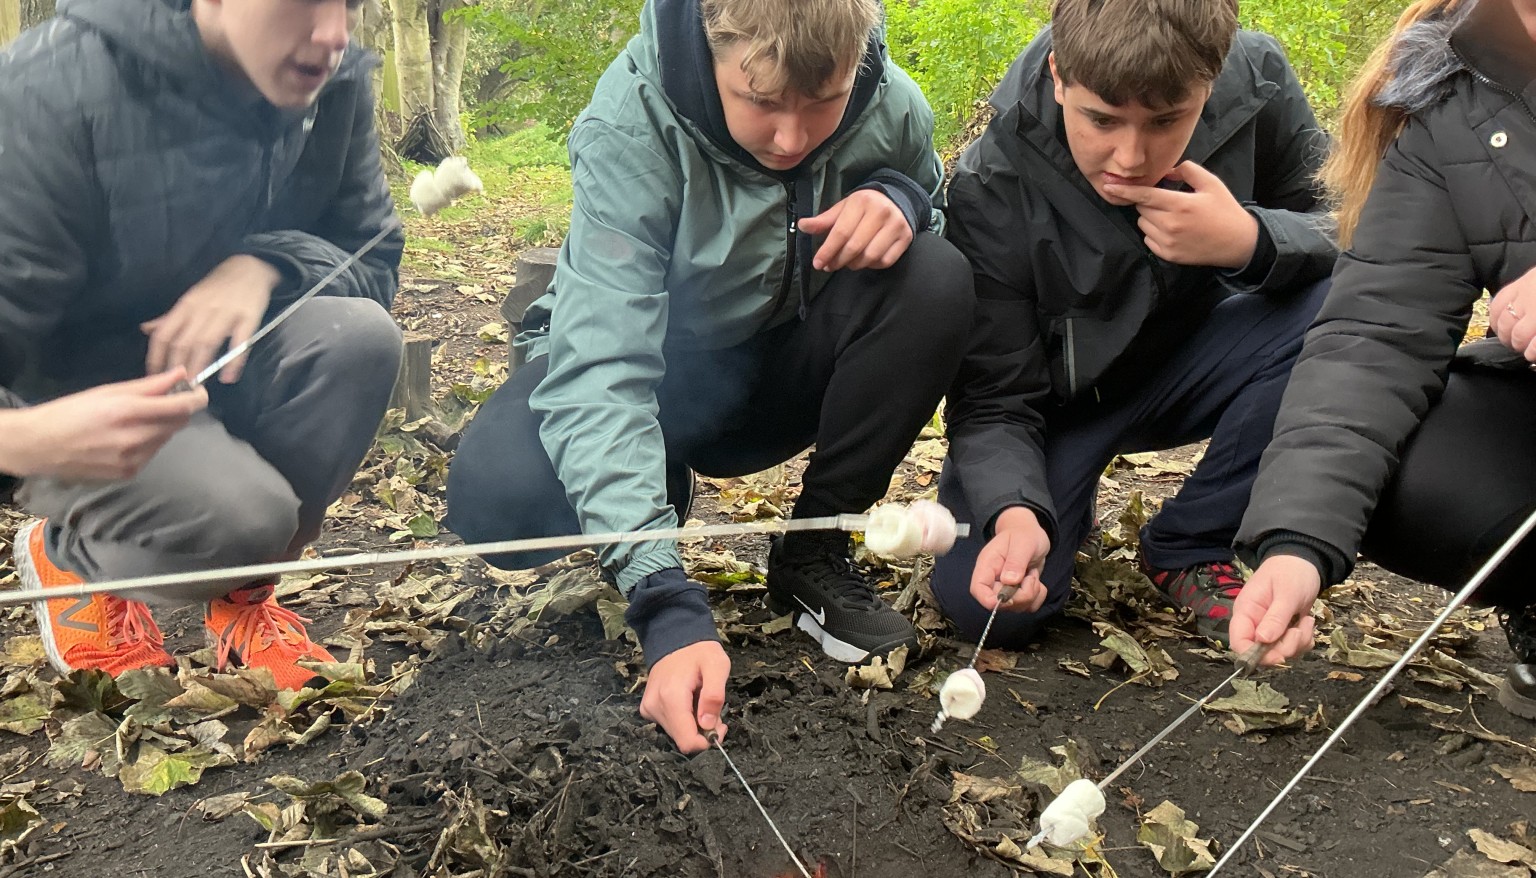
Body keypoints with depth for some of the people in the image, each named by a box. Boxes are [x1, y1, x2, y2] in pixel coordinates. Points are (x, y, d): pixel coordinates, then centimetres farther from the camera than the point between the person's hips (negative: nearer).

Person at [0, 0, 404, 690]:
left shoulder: (335, 81, -12)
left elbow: (374, 264, -4)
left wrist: (267, 264, -28)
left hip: (221, 367, 5)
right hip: (82, 408, -5)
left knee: (360, 335, -26)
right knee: (238, 514, -32)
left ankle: (242, 586, -1)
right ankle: (69, 559, 7)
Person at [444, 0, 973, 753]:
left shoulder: (893, 108, -18)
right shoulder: (629, 126, -30)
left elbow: (948, 236, 1)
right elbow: (600, 366, -39)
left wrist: (902, 201, -27)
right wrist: (669, 609, -49)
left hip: (783, 366, 3)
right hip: (653, 367, -2)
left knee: (936, 284, -27)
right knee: (496, 491, -33)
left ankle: (813, 555, -8)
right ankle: (661, 490, 4)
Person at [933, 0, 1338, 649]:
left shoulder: (1255, 80, -20)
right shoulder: (991, 192, -27)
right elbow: (993, 401, -23)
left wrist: (1252, 242, -33)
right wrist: (1014, 514, -44)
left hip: (1192, 361, 3)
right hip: (1062, 395, -3)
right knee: (986, 604, -24)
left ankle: (1188, 546, -7)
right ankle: (1064, 506, 15)